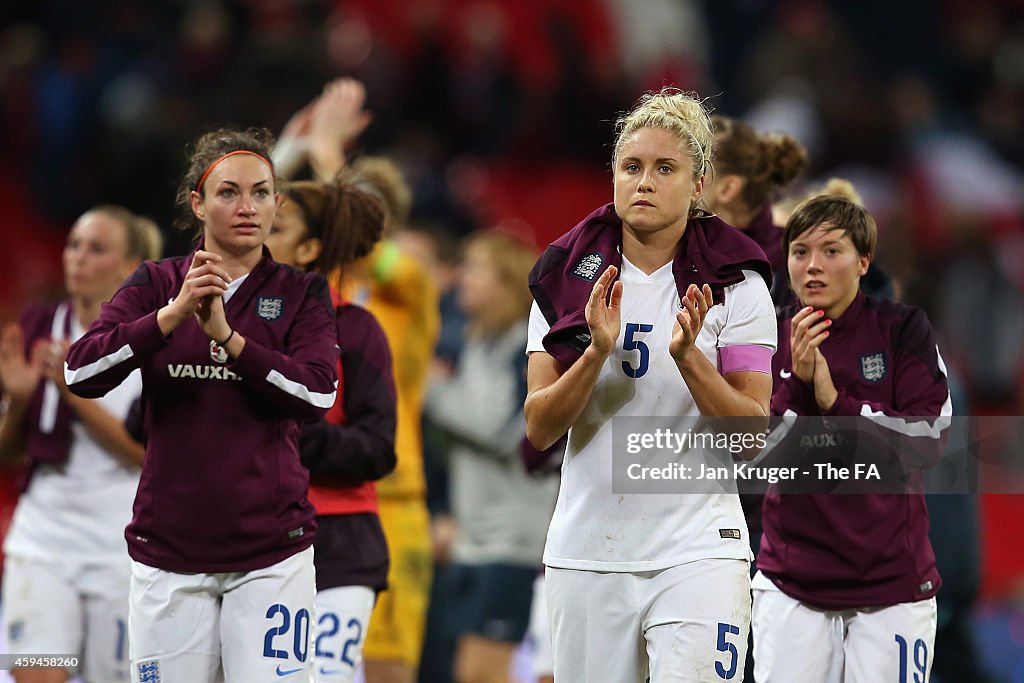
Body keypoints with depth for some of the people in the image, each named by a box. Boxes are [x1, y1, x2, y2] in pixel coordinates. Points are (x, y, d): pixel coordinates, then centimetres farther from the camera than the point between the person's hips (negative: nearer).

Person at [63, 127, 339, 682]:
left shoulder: (301, 293, 5)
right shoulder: (156, 284, 6)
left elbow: (318, 395, -11)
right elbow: (81, 373, -9)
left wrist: (227, 336, -20)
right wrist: (173, 314, -21)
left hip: (270, 552, -1)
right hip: (168, 548, 1)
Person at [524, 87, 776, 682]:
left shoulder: (735, 285, -1)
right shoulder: (566, 276, 5)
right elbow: (540, 429, -1)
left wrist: (687, 354, -19)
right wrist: (597, 352, -17)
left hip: (697, 550, -2)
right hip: (586, 555, 2)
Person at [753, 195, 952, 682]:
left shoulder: (901, 329, -2)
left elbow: (928, 440, -10)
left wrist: (835, 401, -18)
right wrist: (799, 383, -19)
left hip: (891, 581, -1)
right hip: (791, 582, 1)